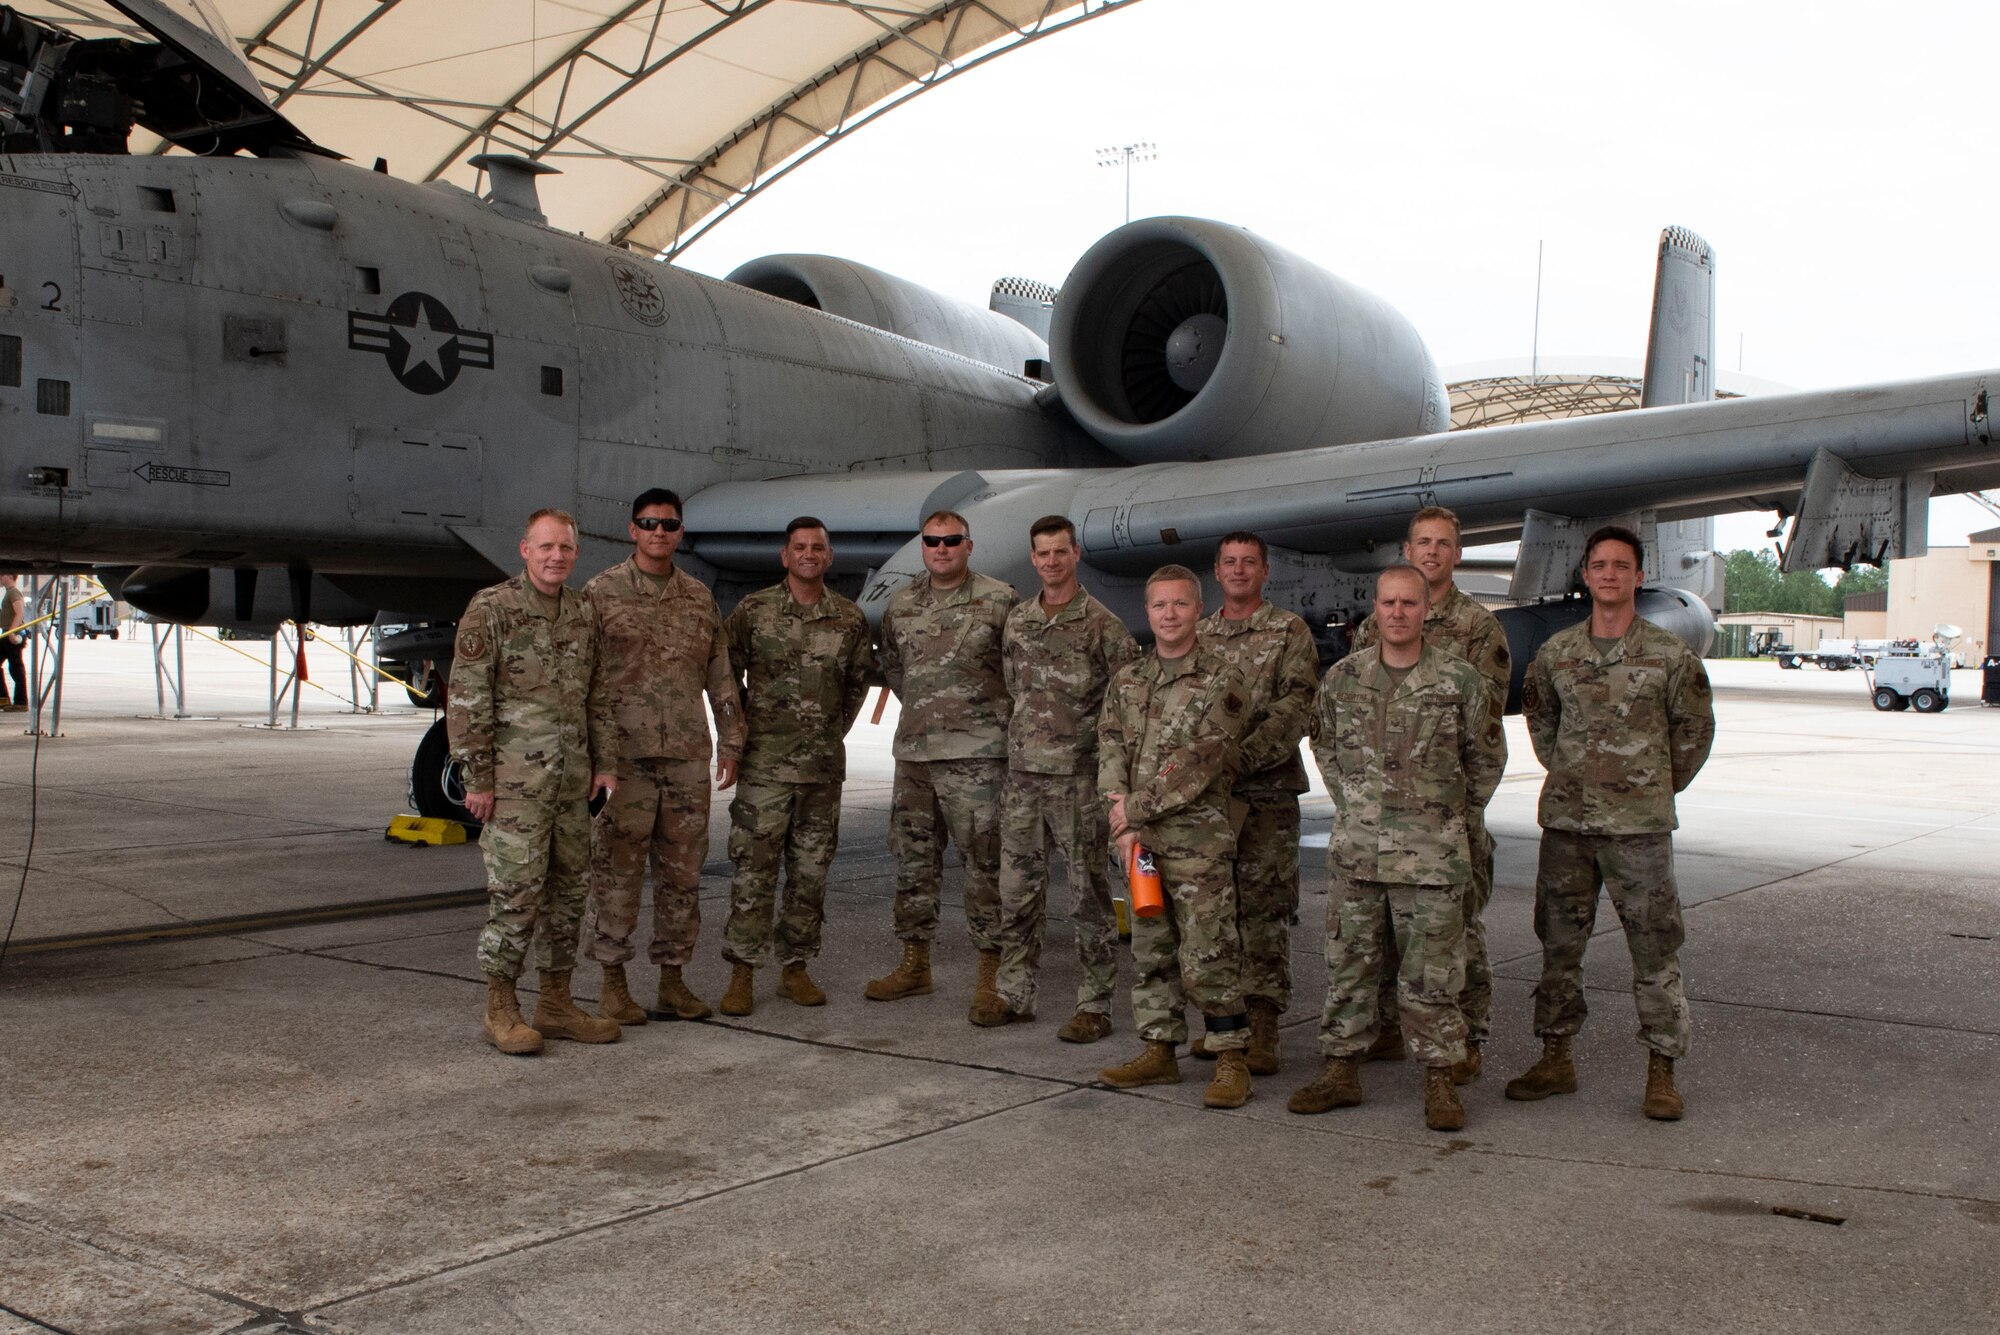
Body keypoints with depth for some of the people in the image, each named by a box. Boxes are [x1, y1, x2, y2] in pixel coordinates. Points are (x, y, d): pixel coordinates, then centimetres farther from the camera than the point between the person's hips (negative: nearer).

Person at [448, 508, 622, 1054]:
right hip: (515, 779, -7)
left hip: (571, 778, 7)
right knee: (516, 893, -5)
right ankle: (501, 1010, 7)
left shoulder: (582, 614, 11)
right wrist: (477, 779, -13)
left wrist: (605, 763, 10)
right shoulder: (490, 609, -8)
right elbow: (466, 700, -11)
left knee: (568, 890, 10)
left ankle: (556, 1003, 20)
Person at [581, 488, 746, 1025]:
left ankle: (673, 981, 17)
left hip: (688, 756, 4)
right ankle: (613, 985, 9)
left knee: (682, 873, 8)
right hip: (625, 755, -4)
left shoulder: (700, 597, 13)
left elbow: (720, 676, 15)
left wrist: (730, 742, 11)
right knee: (617, 871, -1)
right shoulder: (601, 593, 1)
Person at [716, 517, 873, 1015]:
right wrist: (740, 732, 6)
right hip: (764, 763, -3)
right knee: (754, 869, -3)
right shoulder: (753, 611, -1)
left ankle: (795, 968, 19)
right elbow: (726, 675, 7)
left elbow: (858, 681, 19)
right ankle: (741, 974, 4)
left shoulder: (850, 619, 6)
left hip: (824, 764, 3)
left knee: (810, 870, 8)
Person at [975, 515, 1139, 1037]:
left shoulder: (1100, 623, -6)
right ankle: (1014, 992, 21)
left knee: (1088, 895, 1)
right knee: (1017, 888, 10)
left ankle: (1095, 1004, 8)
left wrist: (1095, 738, -6)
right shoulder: (1017, 620, 10)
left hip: (1079, 778, -5)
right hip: (1023, 773, 5)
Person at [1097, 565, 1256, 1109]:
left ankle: (1231, 1060, 5)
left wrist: (1136, 807, -13)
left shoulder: (1222, 682, -6)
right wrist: (1125, 826, -9)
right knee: (1151, 951, 13)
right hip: (1139, 839, 6)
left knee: (1207, 958, -5)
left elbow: (1199, 763, -14)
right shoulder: (1126, 681, 12)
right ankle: (1159, 1050, 23)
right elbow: (1110, 752, 5)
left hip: (1199, 841, -6)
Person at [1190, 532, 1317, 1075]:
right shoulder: (1198, 635, 16)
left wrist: (1246, 753, -21)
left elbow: (1297, 709, -8)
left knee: (1263, 911, -3)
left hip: (1267, 792, -4)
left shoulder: (1289, 632, 3)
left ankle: (1261, 1028, 1)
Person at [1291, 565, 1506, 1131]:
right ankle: (1342, 1070, 20)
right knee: (1348, 962, 9)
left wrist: (1457, 819, 12)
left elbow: (1487, 759, 9)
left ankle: (1439, 1080, 12)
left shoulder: (1460, 679, -3)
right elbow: (1325, 748, 19)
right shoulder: (1342, 676, 4)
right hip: (1355, 847, 3)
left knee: (1430, 972, 2)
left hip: (1432, 851, -3)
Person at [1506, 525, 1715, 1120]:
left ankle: (1661, 1072, 9)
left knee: (1655, 948, 0)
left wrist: (1661, 788, 7)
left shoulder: (1669, 655, -3)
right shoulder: (1556, 652, 5)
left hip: (1639, 825, -3)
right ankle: (1555, 1059, 22)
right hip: (1566, 822, 3)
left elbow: (1695, 729, 7)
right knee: (1560, 943, 10)